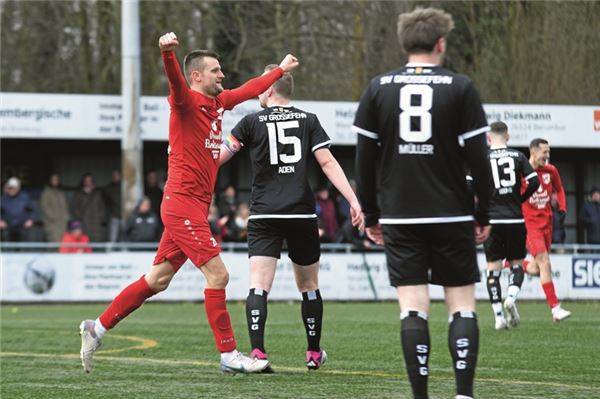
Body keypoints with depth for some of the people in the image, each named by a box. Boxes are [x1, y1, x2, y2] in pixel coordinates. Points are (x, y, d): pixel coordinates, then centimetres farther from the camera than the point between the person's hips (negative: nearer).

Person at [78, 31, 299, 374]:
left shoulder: (218, 103, 15)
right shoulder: (187, 101, -9)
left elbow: (250, 89, 33)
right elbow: (176, 80, -30)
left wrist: (281, 70, 45)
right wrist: (167, 52, -50)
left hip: (197, 206, 9)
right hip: (183, 202, -9)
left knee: (157, 280, 12)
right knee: (217, 274, -10)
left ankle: (98, 328, 19)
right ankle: (229, 356, -6)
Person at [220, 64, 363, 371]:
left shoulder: (252, 122, 2)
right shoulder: (307, 120, 6)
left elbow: (218, 158, 3)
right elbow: (328, 163, -2)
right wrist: (353, 200, -4)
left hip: (264, 215, -2)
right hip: (302, 213, 2)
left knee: (259, 285, -7)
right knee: (308, 286, 16)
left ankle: (257, 352, -23)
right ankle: (314, 353, 25)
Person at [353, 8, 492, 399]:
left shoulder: (378, 88, 4)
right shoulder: (461, 88, -2)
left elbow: (365, 159, 4)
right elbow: (478, 157, -3)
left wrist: (370, 216, 11)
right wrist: (483, 215, 5)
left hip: (399, 218, 1)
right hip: (452, 216, -1)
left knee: (413, 309, 1)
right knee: (462, 305, 5)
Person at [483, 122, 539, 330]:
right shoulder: (518, 156, 2)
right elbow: (534, 182, -5)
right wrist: (520, 199, 12)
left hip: (492, 220, -1)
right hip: (515, 220, 1)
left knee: (493, 268, 5)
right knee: (517, 264, 14)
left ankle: (499, 317, 0)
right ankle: (511, 297, -13)